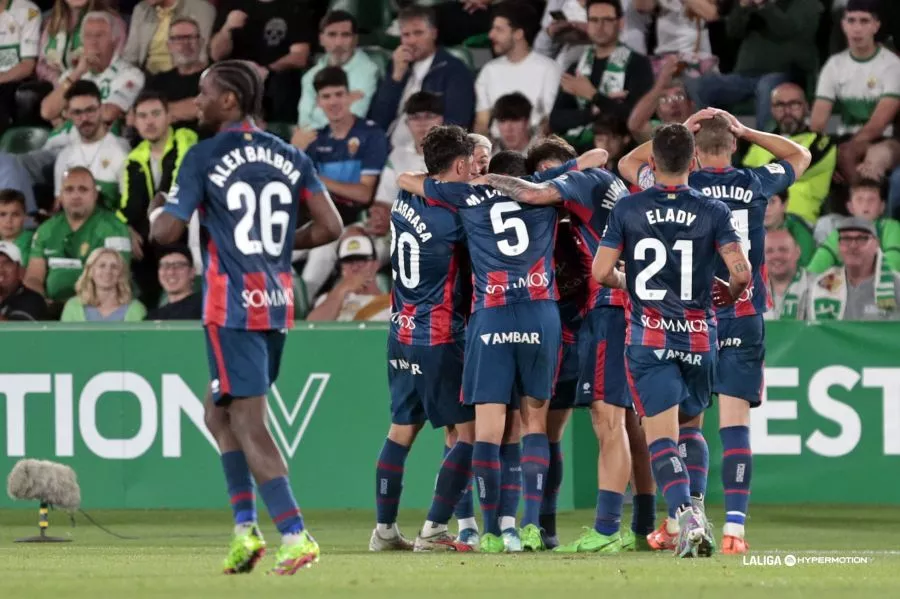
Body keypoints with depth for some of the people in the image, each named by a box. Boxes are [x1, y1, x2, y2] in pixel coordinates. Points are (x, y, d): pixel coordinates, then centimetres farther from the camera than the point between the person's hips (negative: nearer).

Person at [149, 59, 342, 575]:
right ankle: (246, 528, 13)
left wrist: (155, 216, 13)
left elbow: (167, 232, -10)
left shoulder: (205, 157, -8)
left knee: (249, 427, -6)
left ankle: (296, 536, -15)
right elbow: (330, 227, 4)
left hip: (233, 309, -7)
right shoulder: (291, 158, 8)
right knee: (219, 414, 21)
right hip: (278, 304, 7)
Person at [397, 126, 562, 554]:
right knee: (535, 419, 11)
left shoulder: (465, 196, 6)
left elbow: (405, 179, 19)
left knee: (488, 426, -1)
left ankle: (494, 530, -6)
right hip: (541, 314, 2)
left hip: (490, 317, -2)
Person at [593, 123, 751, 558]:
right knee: (691, 426, 22)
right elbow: (741, 272, -10)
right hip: (699, 338, 1)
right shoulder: (713, 212, -3)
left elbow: (601, 272, -3)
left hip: (648, 339, -1)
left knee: (661, 435, -8)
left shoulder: (627, 210, -2)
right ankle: (693, 508, 16)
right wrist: (730, 293, 13)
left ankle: (687, 516, -27)